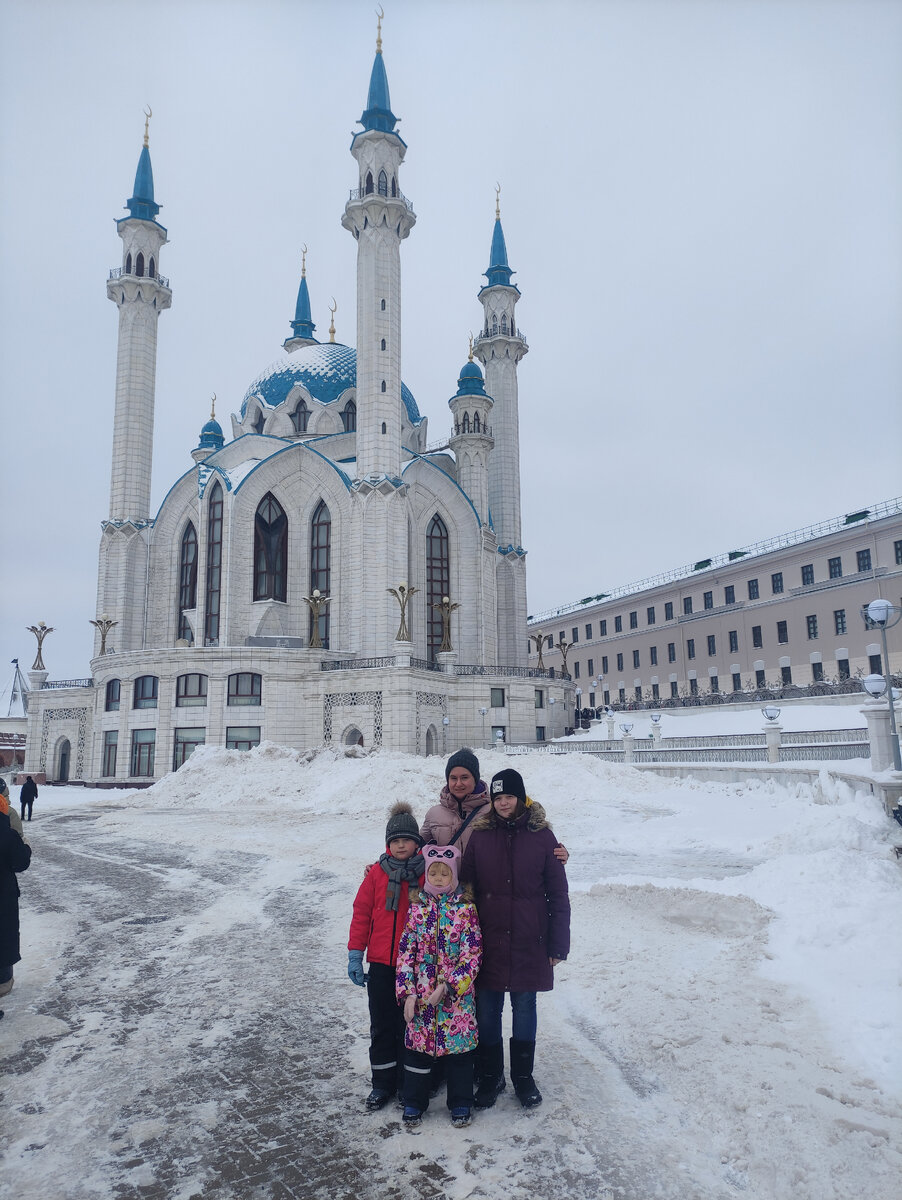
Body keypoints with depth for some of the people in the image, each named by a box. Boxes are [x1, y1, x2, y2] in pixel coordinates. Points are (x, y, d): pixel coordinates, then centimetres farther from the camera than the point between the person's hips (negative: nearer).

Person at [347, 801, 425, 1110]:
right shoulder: (377, 873, -2)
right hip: (381, 963, 2)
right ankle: (382, 1083, 26)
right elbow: (362, 913, 2)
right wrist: (355, 954, 0)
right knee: (382, 1025, 11)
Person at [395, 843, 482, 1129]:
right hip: (420, 995, 2)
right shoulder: (417, 907, 0)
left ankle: (460, 1103, 27)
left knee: (458, 1044, 8)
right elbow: (405, 951, 1)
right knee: (417, 1046, 10)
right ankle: (414, 1102, 29)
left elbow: (472, 954, -9)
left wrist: (447, 986, -15)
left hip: (456, 995, -2)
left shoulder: (466, 908, -7)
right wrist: (408, 992, -6)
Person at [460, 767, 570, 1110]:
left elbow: (558, 893, -1)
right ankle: (490, 1076, 29)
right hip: (488, 942, 1)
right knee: (487, 1010, 10)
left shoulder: (542, 836, -5)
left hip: (529, 942, -1)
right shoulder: (480, 835, -2)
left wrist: (558, 944, -2)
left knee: (525, 1008, 13)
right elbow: (464, 888, 2)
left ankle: (523, 1076, 31)